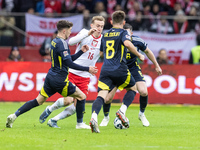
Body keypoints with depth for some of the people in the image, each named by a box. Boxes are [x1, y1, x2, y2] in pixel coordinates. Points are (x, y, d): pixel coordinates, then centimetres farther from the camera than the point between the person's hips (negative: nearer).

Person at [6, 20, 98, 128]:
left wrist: (81, 51, 18)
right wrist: (87, 69, -19)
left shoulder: (54, 41, 13)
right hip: (60, 80, -9)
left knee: (38, 101, 11)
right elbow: (68, 63, -22)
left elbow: (68, 58, 22)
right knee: (81, 96, 6)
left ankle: (14, 116, 3)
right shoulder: (61, 43, -17)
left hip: (50, 77, 9)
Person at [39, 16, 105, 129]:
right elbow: (71, 42, -20)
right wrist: (88, 33, -29)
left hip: (85, 77, 3)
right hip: (73, 72, -3)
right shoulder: (85, 33, -4)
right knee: (68, 100, -15)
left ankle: (54, 120, 9)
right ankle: (49, 110, 15)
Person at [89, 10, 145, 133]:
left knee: (101, 95, -8)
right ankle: (122, 111, 1)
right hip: (120, 70, -3)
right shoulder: (123, 33, 2)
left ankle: (94, 118, -35)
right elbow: (127, 43, -20)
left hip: (105, 70, 3)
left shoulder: (105, 35, 19)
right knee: (133, 88, 21)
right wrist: (139, 55, -8)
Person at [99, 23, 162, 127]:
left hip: (133, 68, 1)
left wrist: (156, 66, 11)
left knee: (144, 92, -17)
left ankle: (141, 114, 13)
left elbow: (147, 51, 3)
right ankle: (106, 118, 19)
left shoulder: (137, 41, -17)